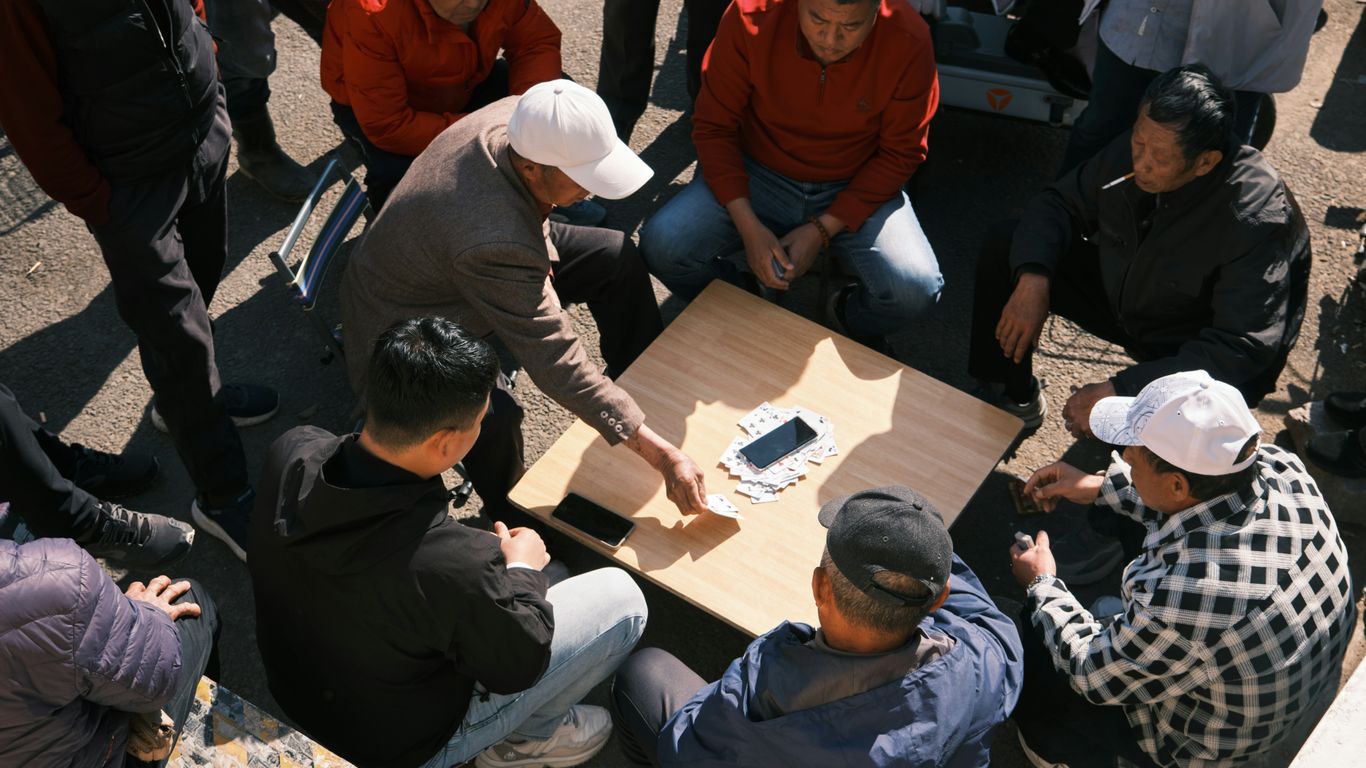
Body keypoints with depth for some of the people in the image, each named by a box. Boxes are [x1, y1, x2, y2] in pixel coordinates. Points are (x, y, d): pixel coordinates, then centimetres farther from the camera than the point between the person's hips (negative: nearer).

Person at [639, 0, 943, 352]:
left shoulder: (909, 42, -21)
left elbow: (900, 154, -10)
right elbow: (713, 127, -10)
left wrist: (821, 230, -19)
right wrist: (748, 226, -22)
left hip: (856, 188, 0)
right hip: (759, 176, 1)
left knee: (916, 289, -26)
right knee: (661, 246, -23)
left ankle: (856, 324, 13)